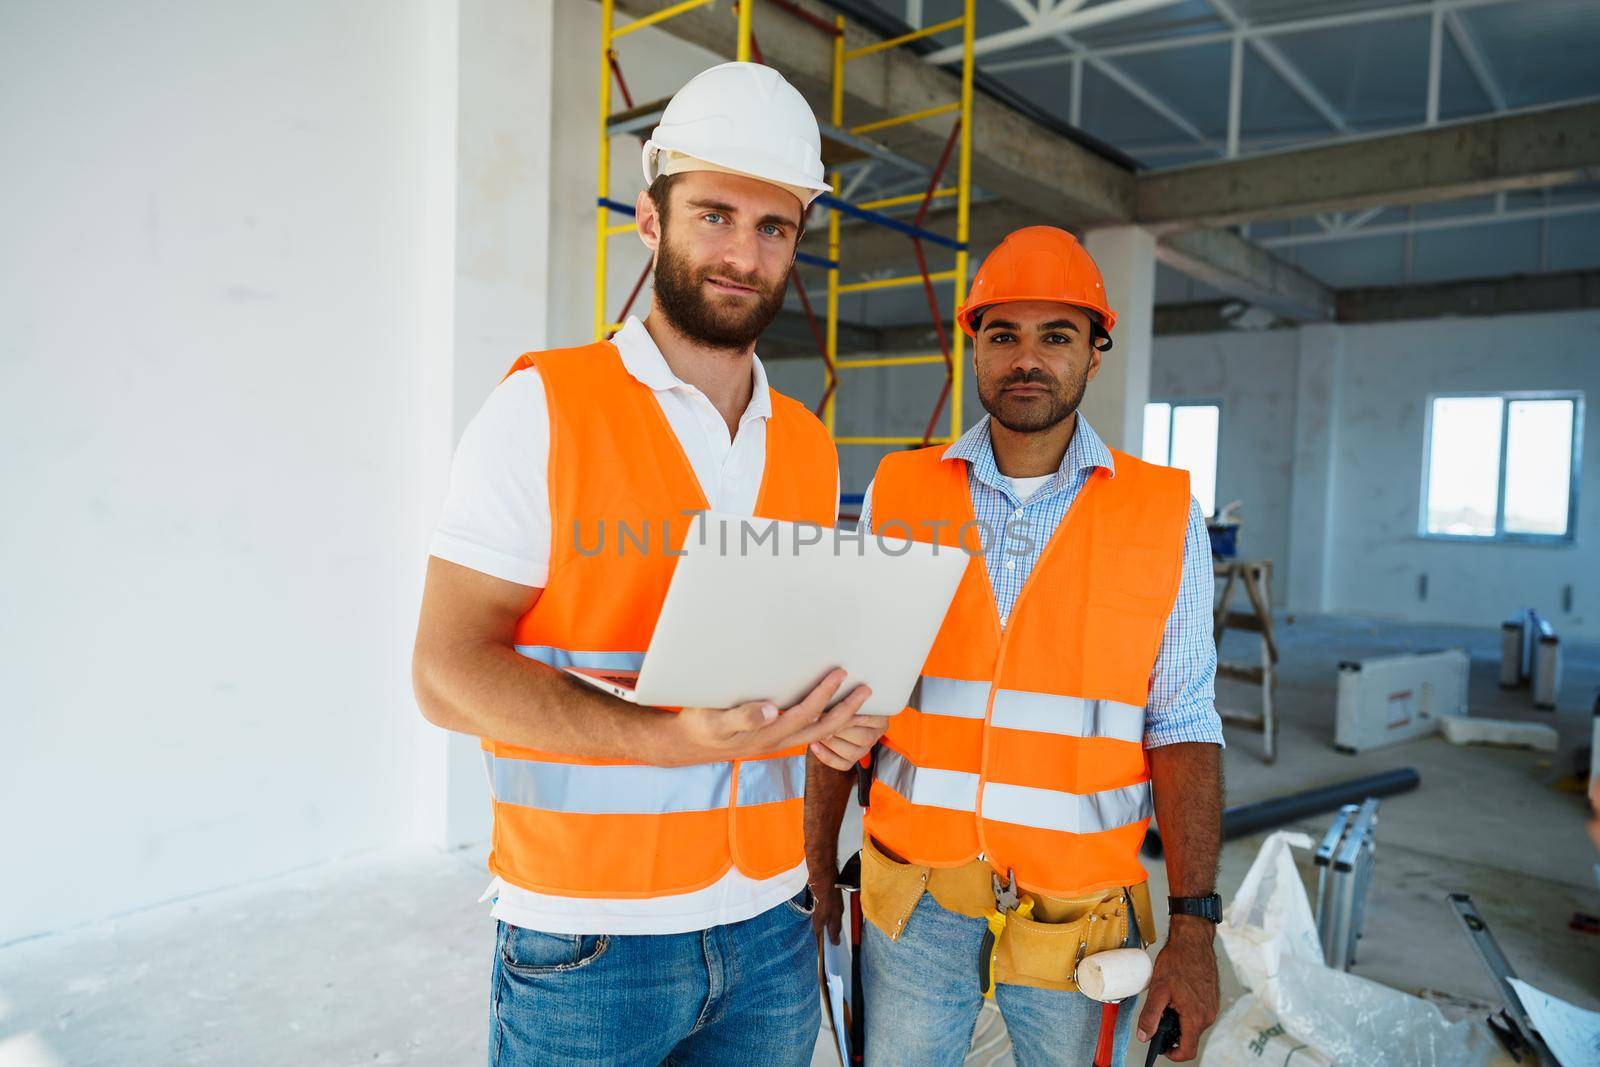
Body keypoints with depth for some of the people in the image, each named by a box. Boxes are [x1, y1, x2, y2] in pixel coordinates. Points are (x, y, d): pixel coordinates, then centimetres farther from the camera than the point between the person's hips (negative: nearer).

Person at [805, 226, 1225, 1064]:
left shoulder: (1166, 515, -3)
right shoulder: (897, 493, -1)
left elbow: (1182, 726, -3)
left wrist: (1193, 925, -8)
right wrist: (816, 866, 3)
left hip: (1077, 904, 0)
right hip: (913, 896, 1)